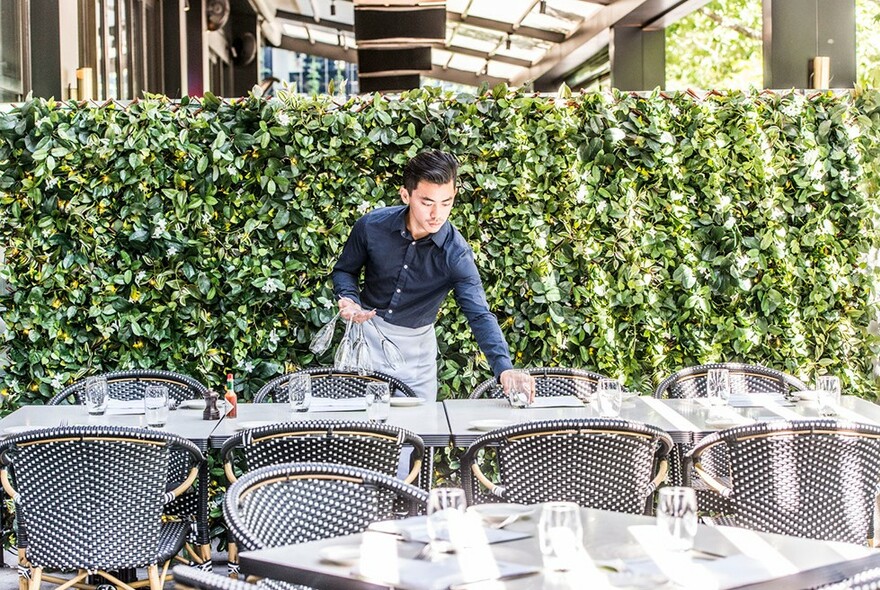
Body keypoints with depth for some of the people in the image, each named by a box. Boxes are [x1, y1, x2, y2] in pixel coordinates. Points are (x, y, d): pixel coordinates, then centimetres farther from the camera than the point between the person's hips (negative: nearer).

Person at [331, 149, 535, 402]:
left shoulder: (456, 253, -22)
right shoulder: (372, 226, -17)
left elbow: (479, 315, -29)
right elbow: (345, 270, 1)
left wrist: (504, 368, -45)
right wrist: (348, 299, -21)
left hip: (416, 343, 0)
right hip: (367, 332, 0)